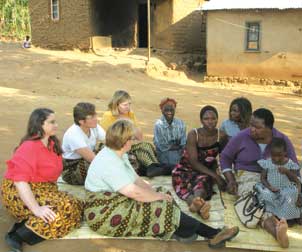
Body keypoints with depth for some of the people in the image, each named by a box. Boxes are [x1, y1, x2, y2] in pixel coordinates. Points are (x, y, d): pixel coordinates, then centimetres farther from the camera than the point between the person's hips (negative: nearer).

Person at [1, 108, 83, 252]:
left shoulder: (52, 143, 7)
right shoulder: (29, 147, -19)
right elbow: (20, 180, -28)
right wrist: (36, 209, -34)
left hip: (43, 189, 9)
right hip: (18, 192, -8)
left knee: (76, 207, -12)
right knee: (63, 208, -28)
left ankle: (24, 224, -19)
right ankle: (17, 236, -23)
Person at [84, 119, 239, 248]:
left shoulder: (117, 155, 10)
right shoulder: (109, 163, -24)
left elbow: (136, 180, 10)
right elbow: (136, 193, -27)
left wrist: (157, 193, -4)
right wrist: (160, 196, -12)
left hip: (117, 202, 9)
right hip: (105, 214, -9)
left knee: (162, 203, -6)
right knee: (159, 209, -19)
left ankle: (213, 234, -11)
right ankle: (212, 234, -7)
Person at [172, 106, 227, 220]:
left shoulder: (221, 136, -6)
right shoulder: (193, 135, -15)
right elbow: (194, 162, -19)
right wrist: (215, 176, -27)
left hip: (206, 172, 1)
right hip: (186, 169, -1)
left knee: (203, 181, -36)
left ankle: (196, 204, -69)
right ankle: (199, 204, -69)